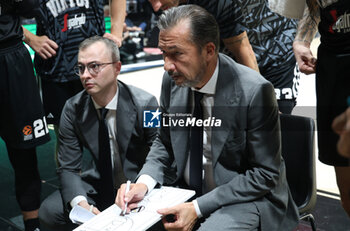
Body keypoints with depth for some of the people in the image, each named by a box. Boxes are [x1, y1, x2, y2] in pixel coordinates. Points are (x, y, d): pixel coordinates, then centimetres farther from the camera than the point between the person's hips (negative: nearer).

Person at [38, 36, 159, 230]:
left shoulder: (145, 104, -16)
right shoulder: (73, 109, -6)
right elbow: (68, 168, -5)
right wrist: (81, 203, -25)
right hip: (101, 184, 4)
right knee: (49, 211, -16)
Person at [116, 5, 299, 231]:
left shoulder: (255, 91, -22)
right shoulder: (172, 80, -5)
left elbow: (265, 174, -15)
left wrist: (198, 208, -21)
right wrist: (144, 182, -9)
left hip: (246, 198, -5)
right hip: (187, 190, 5)